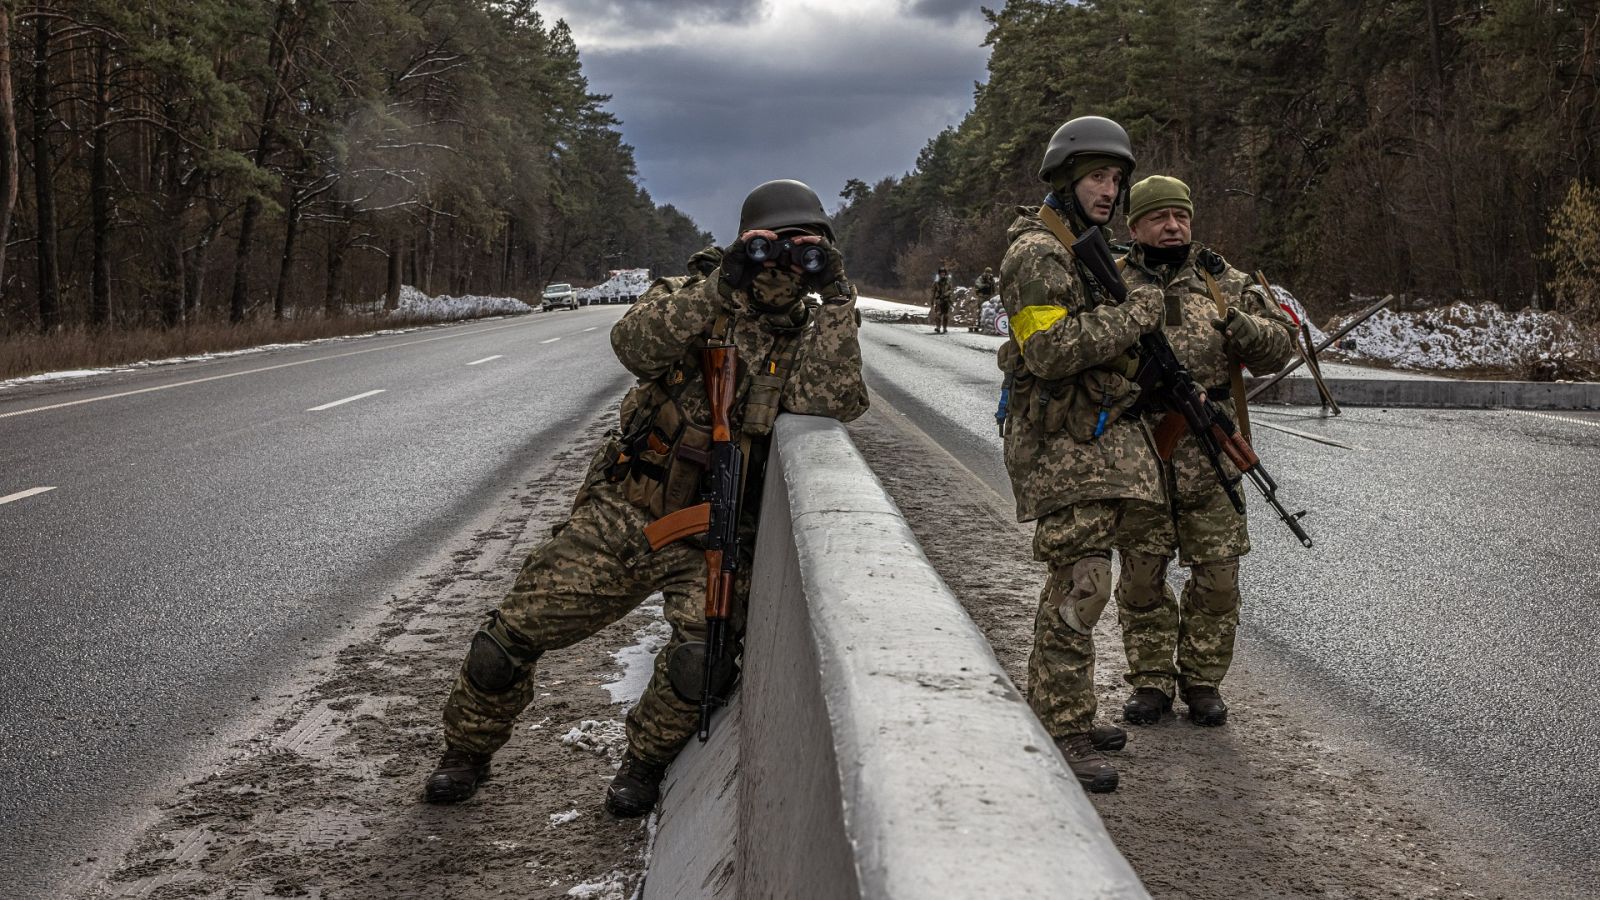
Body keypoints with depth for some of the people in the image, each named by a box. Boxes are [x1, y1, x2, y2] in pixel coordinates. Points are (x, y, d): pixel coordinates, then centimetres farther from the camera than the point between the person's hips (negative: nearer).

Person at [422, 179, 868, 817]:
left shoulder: (814, 334, 1)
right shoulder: (693, 298, -1)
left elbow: (825, 403, -21)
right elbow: (634, 345, -21)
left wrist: (838, 300, -24)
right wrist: (718, 285, -28)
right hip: (619, 515, 1)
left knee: (701, 657, -28)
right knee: (509, 637, 1)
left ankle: (644, 765, 2)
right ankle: (467, 752, 30)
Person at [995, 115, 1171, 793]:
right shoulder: (1036, 254, -13)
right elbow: (1052, 350, -24)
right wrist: (1133, 315, -18)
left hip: (1104, 438, 10)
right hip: (1061, 442, -10)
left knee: (1079, 580, 14)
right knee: (1080, 584, -11)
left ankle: (1053, 710, 25)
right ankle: (1062, 735, -6)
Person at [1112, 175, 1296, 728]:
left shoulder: (1225, 282, 7)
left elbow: (1281, 346, 6)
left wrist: (1241, 326, -14)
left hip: (1209, 455, 1)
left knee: (1217, 574, 3)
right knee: (1141, 575, 5)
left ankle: (1203, 681, 18)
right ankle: (1151, 682, 19)